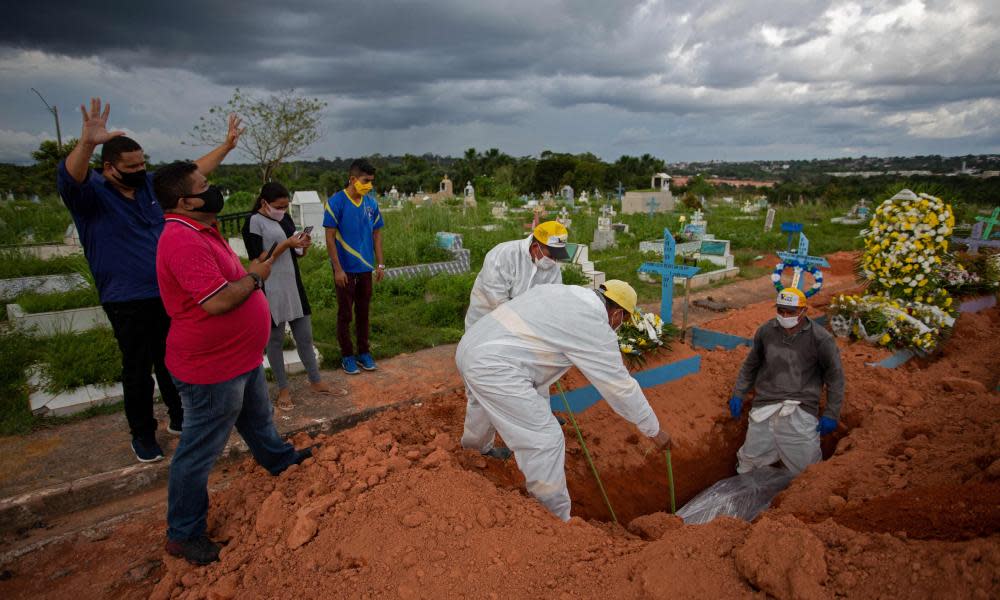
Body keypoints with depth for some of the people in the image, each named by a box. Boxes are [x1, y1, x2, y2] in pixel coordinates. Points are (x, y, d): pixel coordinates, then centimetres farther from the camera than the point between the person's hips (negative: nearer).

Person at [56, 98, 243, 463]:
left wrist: (227, 145, 12)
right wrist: (86, 144, -52)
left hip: (168, 295, 5)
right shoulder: (91, 193, -10)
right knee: (138, 371, 7)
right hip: (127, 304, -5)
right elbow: (68, 178, -33)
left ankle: (180, 418, 35)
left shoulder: (150, 185, 5)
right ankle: (143, 434, 24)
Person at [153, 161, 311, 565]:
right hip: (211, 369, -10)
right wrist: (254, 276, -17)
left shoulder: (200, 230, 8)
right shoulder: (184, 241, -27)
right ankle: (183, 534, 24)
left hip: (240, 357, 10)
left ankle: (278, 459, 57)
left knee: (257, 417, 32)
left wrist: (250, 274, 4)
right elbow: (217, 302, -32)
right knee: (199, 452, 6)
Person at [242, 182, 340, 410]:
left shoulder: (285, 218, 9)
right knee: (275, 339, 8)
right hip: (271, 290, -6)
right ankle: (283, 389, 21)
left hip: (294, 285, 6)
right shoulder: (253, 223, -11)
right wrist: (286, 244, -21)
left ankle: (315, 380, 26)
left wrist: (304, 246, -6)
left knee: (305, 335, 13)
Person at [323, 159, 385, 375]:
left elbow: (377, 235, 9)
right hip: (345, 269, -4)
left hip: (366, 268, 4)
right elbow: (330, 238, -12)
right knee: (345, 314, 7)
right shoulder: (336, 202, -12)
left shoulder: (371, 203, 3)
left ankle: (364, 351, 27)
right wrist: (338, 269, -15)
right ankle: (347, 355, 20)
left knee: (363, 311, 14)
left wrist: (380, 264, 5)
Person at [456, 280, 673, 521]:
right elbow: (621, 386, -3)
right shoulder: (595, 326, -8)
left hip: (470, 346, 10)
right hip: (493, 368, -10)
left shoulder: (558, 291, 16)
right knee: (546, 440, -3)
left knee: (484, 403, 38)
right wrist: (655, 430, 10)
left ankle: (477, 449, 67)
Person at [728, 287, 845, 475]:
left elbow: (835, 377, 4)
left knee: (806, 467, 0)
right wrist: (738, 394, 13)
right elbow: (750, 365, 17)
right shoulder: (766, 331, 4)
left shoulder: (820, 339, -5)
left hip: (800, 409, -2)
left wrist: (831, 415, 2)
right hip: (765, 405, 2)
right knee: (751, 460, 6)